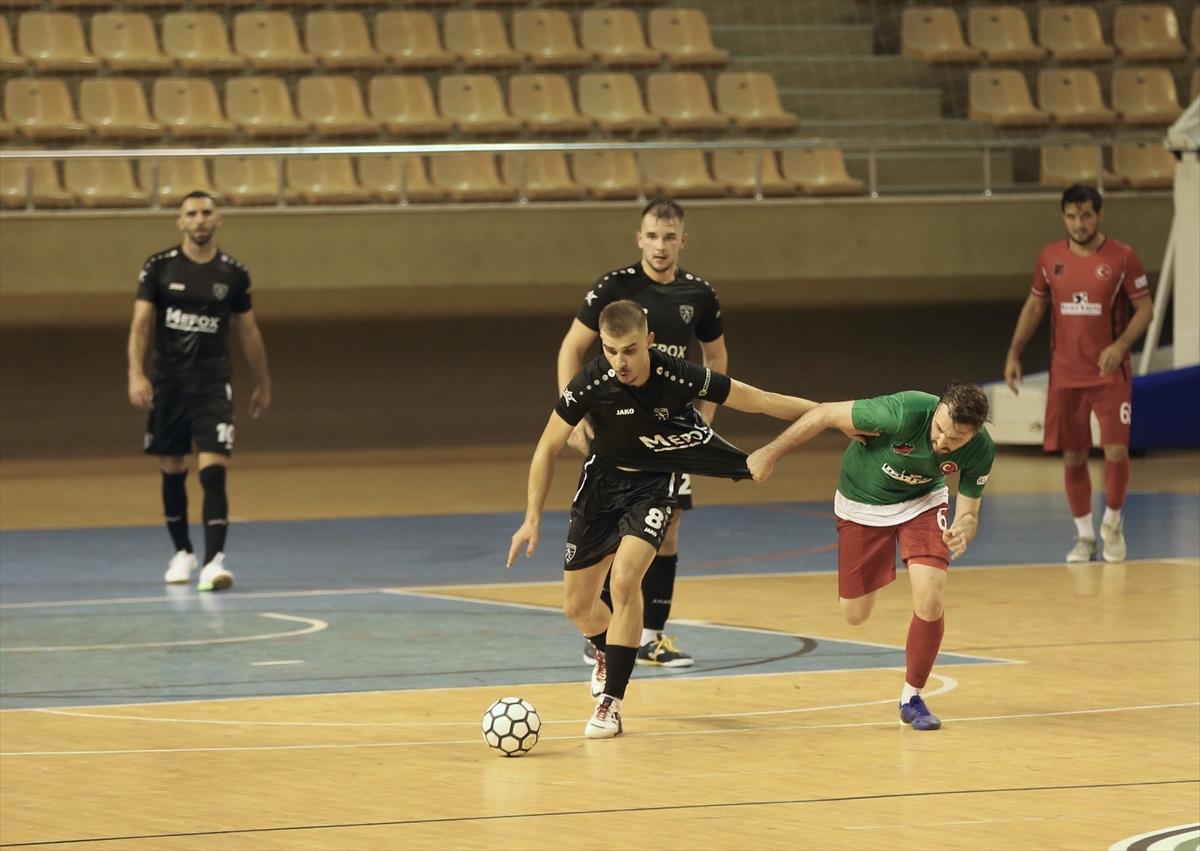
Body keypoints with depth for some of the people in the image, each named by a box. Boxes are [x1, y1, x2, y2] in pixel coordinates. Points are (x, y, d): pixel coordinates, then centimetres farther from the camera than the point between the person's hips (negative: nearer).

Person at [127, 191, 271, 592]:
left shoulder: (234, 273, 1)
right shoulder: (159, 267, -2)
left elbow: (249, 331, 11)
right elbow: (141, 322, -6)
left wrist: (263, 384, 15)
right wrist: (136, 373, -19)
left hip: (213, 384, -1)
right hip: (167, 382, 1)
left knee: (214, 471, -14)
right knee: (172, 471, 12)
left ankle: (213, 562, -19)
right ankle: (182, 552, 30)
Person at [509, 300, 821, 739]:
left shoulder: (679, 377, -26)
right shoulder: (590, 384, -24)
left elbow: (759, 401, -15)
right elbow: (549, 447, -10)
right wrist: (532, 518, -13)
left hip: (655, 484, -2)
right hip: (603, 481, 2)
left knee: (625, 579, -25)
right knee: (577, 607, 6)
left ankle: (611, 702, -16)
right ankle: (609, 652, 43)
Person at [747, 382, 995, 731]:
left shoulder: (980, 451, -28)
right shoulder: (904, 412, -39)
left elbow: (968, 513, -15)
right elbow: (825, 414, -26)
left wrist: (962, 530, -40)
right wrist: (770, 453, -19)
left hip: (923, 502, 1)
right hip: (862, 503, -1)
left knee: (930, 600, -20)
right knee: (856, 614, 6)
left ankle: (912, 697, 3)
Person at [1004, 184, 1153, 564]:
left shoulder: (1122, 257, -8)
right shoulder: (1050, 257, 2)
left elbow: (1145, 308, -5)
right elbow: (1034, 305, 13)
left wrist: (1120, 346, -22)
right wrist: (1014, 353, 4)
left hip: (1110, 373, -3)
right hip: (1065, 376, 3)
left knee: (1116, 451, -11)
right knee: (1073, 457, 5)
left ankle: (1112, 524, 13)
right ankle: (1084, 535, 19)